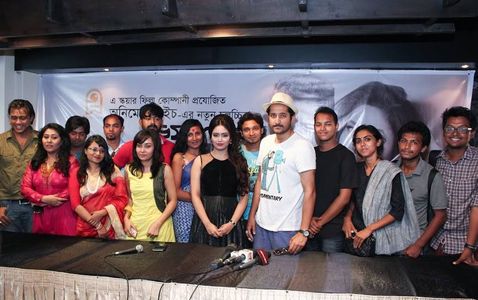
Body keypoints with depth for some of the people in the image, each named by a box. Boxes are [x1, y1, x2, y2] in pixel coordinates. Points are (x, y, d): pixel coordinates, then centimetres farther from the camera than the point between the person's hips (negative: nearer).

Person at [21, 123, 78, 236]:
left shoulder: (71, 161, -1)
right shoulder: (35, 163, 13)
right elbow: (25, 188, 7)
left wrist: (41, 202, -9)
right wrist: (44, 199, -11)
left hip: (64, 215, -4)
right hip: (40, 216, 4)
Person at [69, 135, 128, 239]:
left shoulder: (113, 171, 5)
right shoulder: (76, 173, 6)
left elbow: (122, 199, 0)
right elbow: (75, 204, -2)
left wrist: (102, 213, -14)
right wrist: (97, 225, -10)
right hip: (85, 230, 1)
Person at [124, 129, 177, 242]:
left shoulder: (165, 169, -6)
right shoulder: (129, 169, 5)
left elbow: (172, 201, -5)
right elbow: (130, 198, 15)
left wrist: (158, 223, -13)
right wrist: (126, 218, 1)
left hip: (159, 224, -3)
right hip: (135, 225, 3)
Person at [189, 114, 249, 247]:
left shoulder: (240, 162, 8)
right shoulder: (200, 161, 6)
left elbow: (243, 197, 3)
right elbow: (195, 195, -1)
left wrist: (232, 223, -9)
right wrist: (208, 223, -10)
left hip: (231, 222, 1)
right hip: (204, 220, 0)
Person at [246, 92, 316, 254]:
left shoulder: (303, 146, -13)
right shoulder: (265, 142, 7)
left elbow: (309, 191, -15)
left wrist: (303, 232, -20)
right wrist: (252, 215, 10)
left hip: (287, 229, -6)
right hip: (261, 224, 6)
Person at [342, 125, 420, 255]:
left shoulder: (391, 172, -10)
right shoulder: (356, 169, 4)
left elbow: (398, 211, -13)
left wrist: (369, 229, -18)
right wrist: (347, 218, -4)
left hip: (381, 238, -4)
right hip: (355, 232, 4)